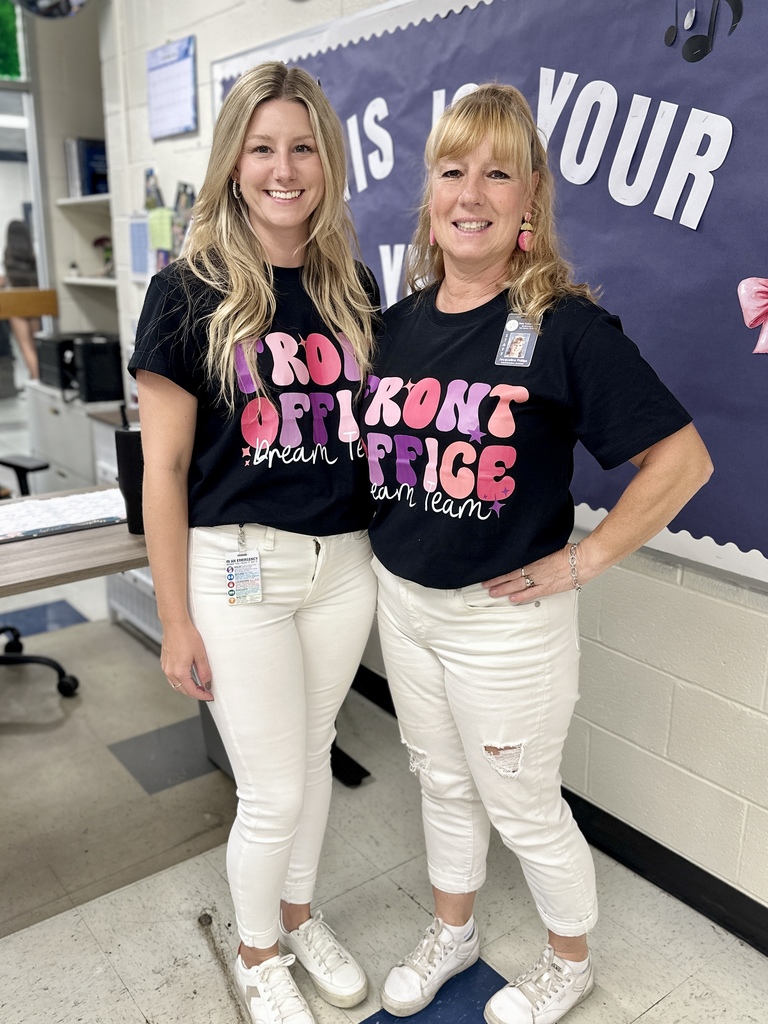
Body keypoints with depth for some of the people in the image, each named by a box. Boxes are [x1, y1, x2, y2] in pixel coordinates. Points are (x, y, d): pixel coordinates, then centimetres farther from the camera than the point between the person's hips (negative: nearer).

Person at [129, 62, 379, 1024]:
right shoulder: (189, 291, -8)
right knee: (272, 792, 6)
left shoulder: (353, 289, 5)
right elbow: (163, 467, -8)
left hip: (345, 563, 5)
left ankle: (299, 911, 46)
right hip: (238, 566, -4)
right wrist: (176, 621, -8)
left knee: (313, 752, 20)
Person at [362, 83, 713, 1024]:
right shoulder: (399, 322, 1)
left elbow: (681, 460, -16)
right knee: (442, 781, 23)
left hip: (505, 617, -5)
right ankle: (451, 932, 49)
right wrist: (388, 544, 8)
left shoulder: (567, 327, -17)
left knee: (522, 805, 13)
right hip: (402, 598, 6)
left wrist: (580, 562, -15)